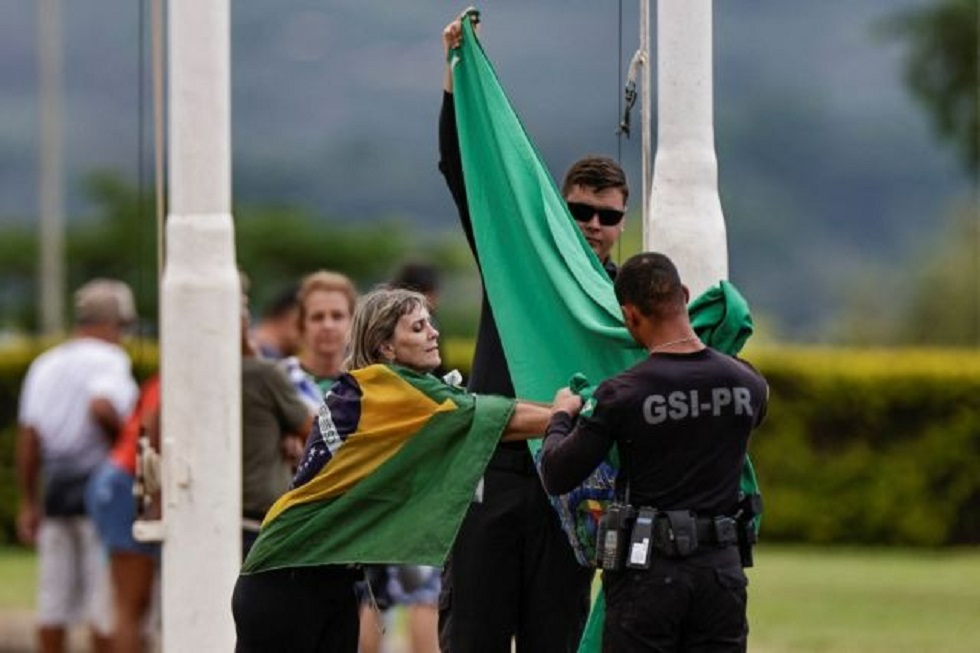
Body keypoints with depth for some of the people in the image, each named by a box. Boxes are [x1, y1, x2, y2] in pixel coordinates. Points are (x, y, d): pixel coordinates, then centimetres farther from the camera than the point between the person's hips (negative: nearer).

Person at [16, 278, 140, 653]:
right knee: (107, 599, -2)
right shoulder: (108, 359, -8)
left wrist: (28, 502, 15)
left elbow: (28, 439, 11)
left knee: (54, 598, 9)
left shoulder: (44, 365, 14)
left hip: (55, 485, 7)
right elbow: (101, 407, -28)